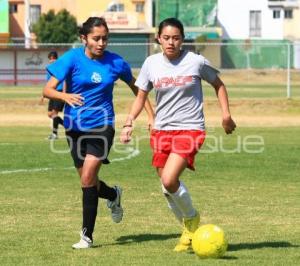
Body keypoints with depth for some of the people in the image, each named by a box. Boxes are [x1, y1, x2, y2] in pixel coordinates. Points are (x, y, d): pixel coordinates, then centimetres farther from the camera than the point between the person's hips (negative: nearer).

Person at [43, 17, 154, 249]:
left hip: (102, 125, -2)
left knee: (88, 178, -17)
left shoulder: (115, 62, -5)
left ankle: (87, 235, -7)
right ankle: (114, 195, 48)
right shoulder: (73, 58, -8)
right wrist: (65, 96, -35)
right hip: (75, 126, 2)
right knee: (89, 182, 12)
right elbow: (48, 90, -14)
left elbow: (136, 88, 12)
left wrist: (151, 115, 7)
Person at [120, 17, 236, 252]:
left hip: (190, 129, -4)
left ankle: (192, 218, 5)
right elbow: (141, 96, 12)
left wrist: (226, 114, 2)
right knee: (167, 188, 5)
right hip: (162, 130, 4)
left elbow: (218, 84, 10)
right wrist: (129, 123, 0)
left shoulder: (196, 62, -6)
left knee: (169, 180, -22)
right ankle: (188, 231, 27)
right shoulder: (151, 63, 1)